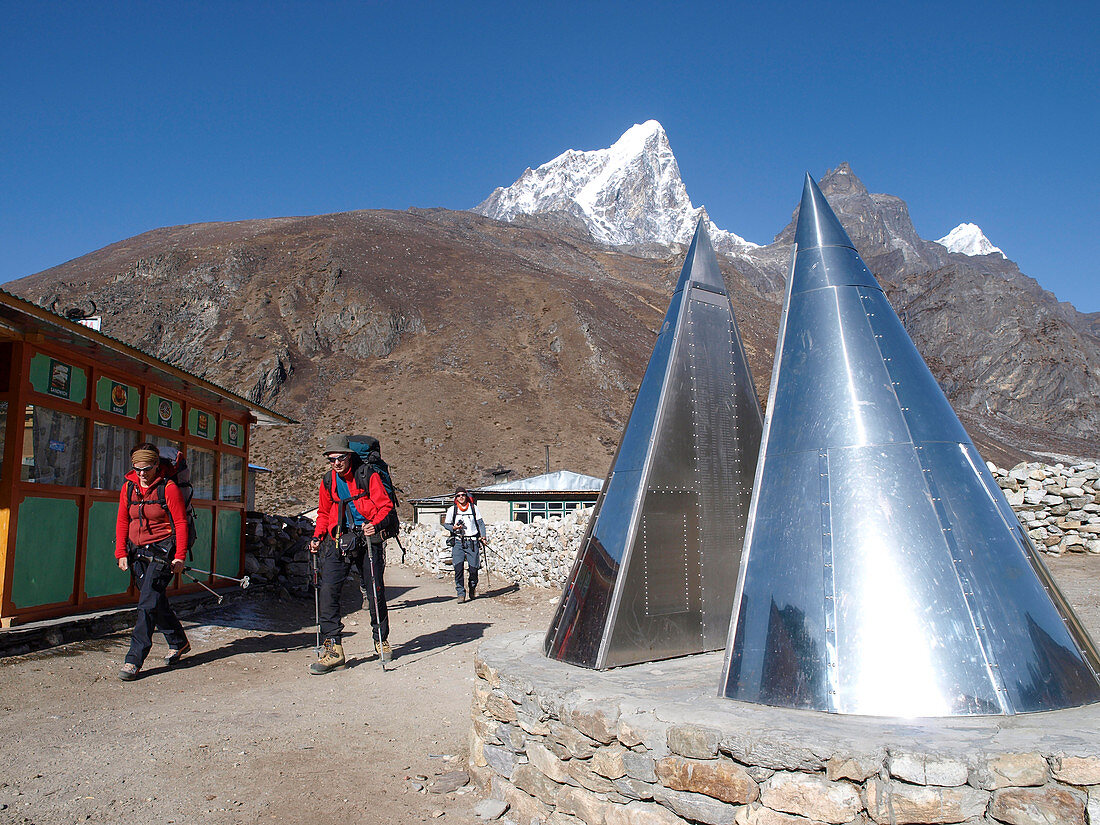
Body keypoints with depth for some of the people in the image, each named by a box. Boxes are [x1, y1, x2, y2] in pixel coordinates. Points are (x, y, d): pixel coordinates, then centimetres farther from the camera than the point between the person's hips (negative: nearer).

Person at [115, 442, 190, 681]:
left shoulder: (169, 488, -8)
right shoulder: (129, 488, 8)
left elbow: (181, 523, -7)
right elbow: (122, 522, 13)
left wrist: (180, 556, -12)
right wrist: (121, 553, 5)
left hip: (162, 551, -6)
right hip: (137, 553, 6)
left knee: (148, 603, -12)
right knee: (157, 602, 13)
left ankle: (134, 660, -9)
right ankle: (178, 642, 32)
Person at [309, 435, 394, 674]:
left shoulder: (368, 476, -3)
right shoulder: (328, 481, 12)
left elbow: (385, 505, -4)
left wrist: (375, 524, -22)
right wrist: (317, 537, 8)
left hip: (367, 539, -3)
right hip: (338, 541, 3)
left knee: (375, 591, 3)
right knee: (328, 589, -13)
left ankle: (381, 640, 24)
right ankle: (333, 648, -9)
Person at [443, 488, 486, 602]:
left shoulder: (474, 508, 8)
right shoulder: (452, 510, 7)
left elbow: (480, 523, 9)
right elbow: (446, 524, 12)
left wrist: (483, 536, -3)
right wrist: (453, 528, -9)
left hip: (472, 542, 0)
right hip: (458, 542, 0)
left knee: (473, 567, -3)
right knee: (458, 566, -14)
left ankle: (472, 588, 24)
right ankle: (461, 593, -6)